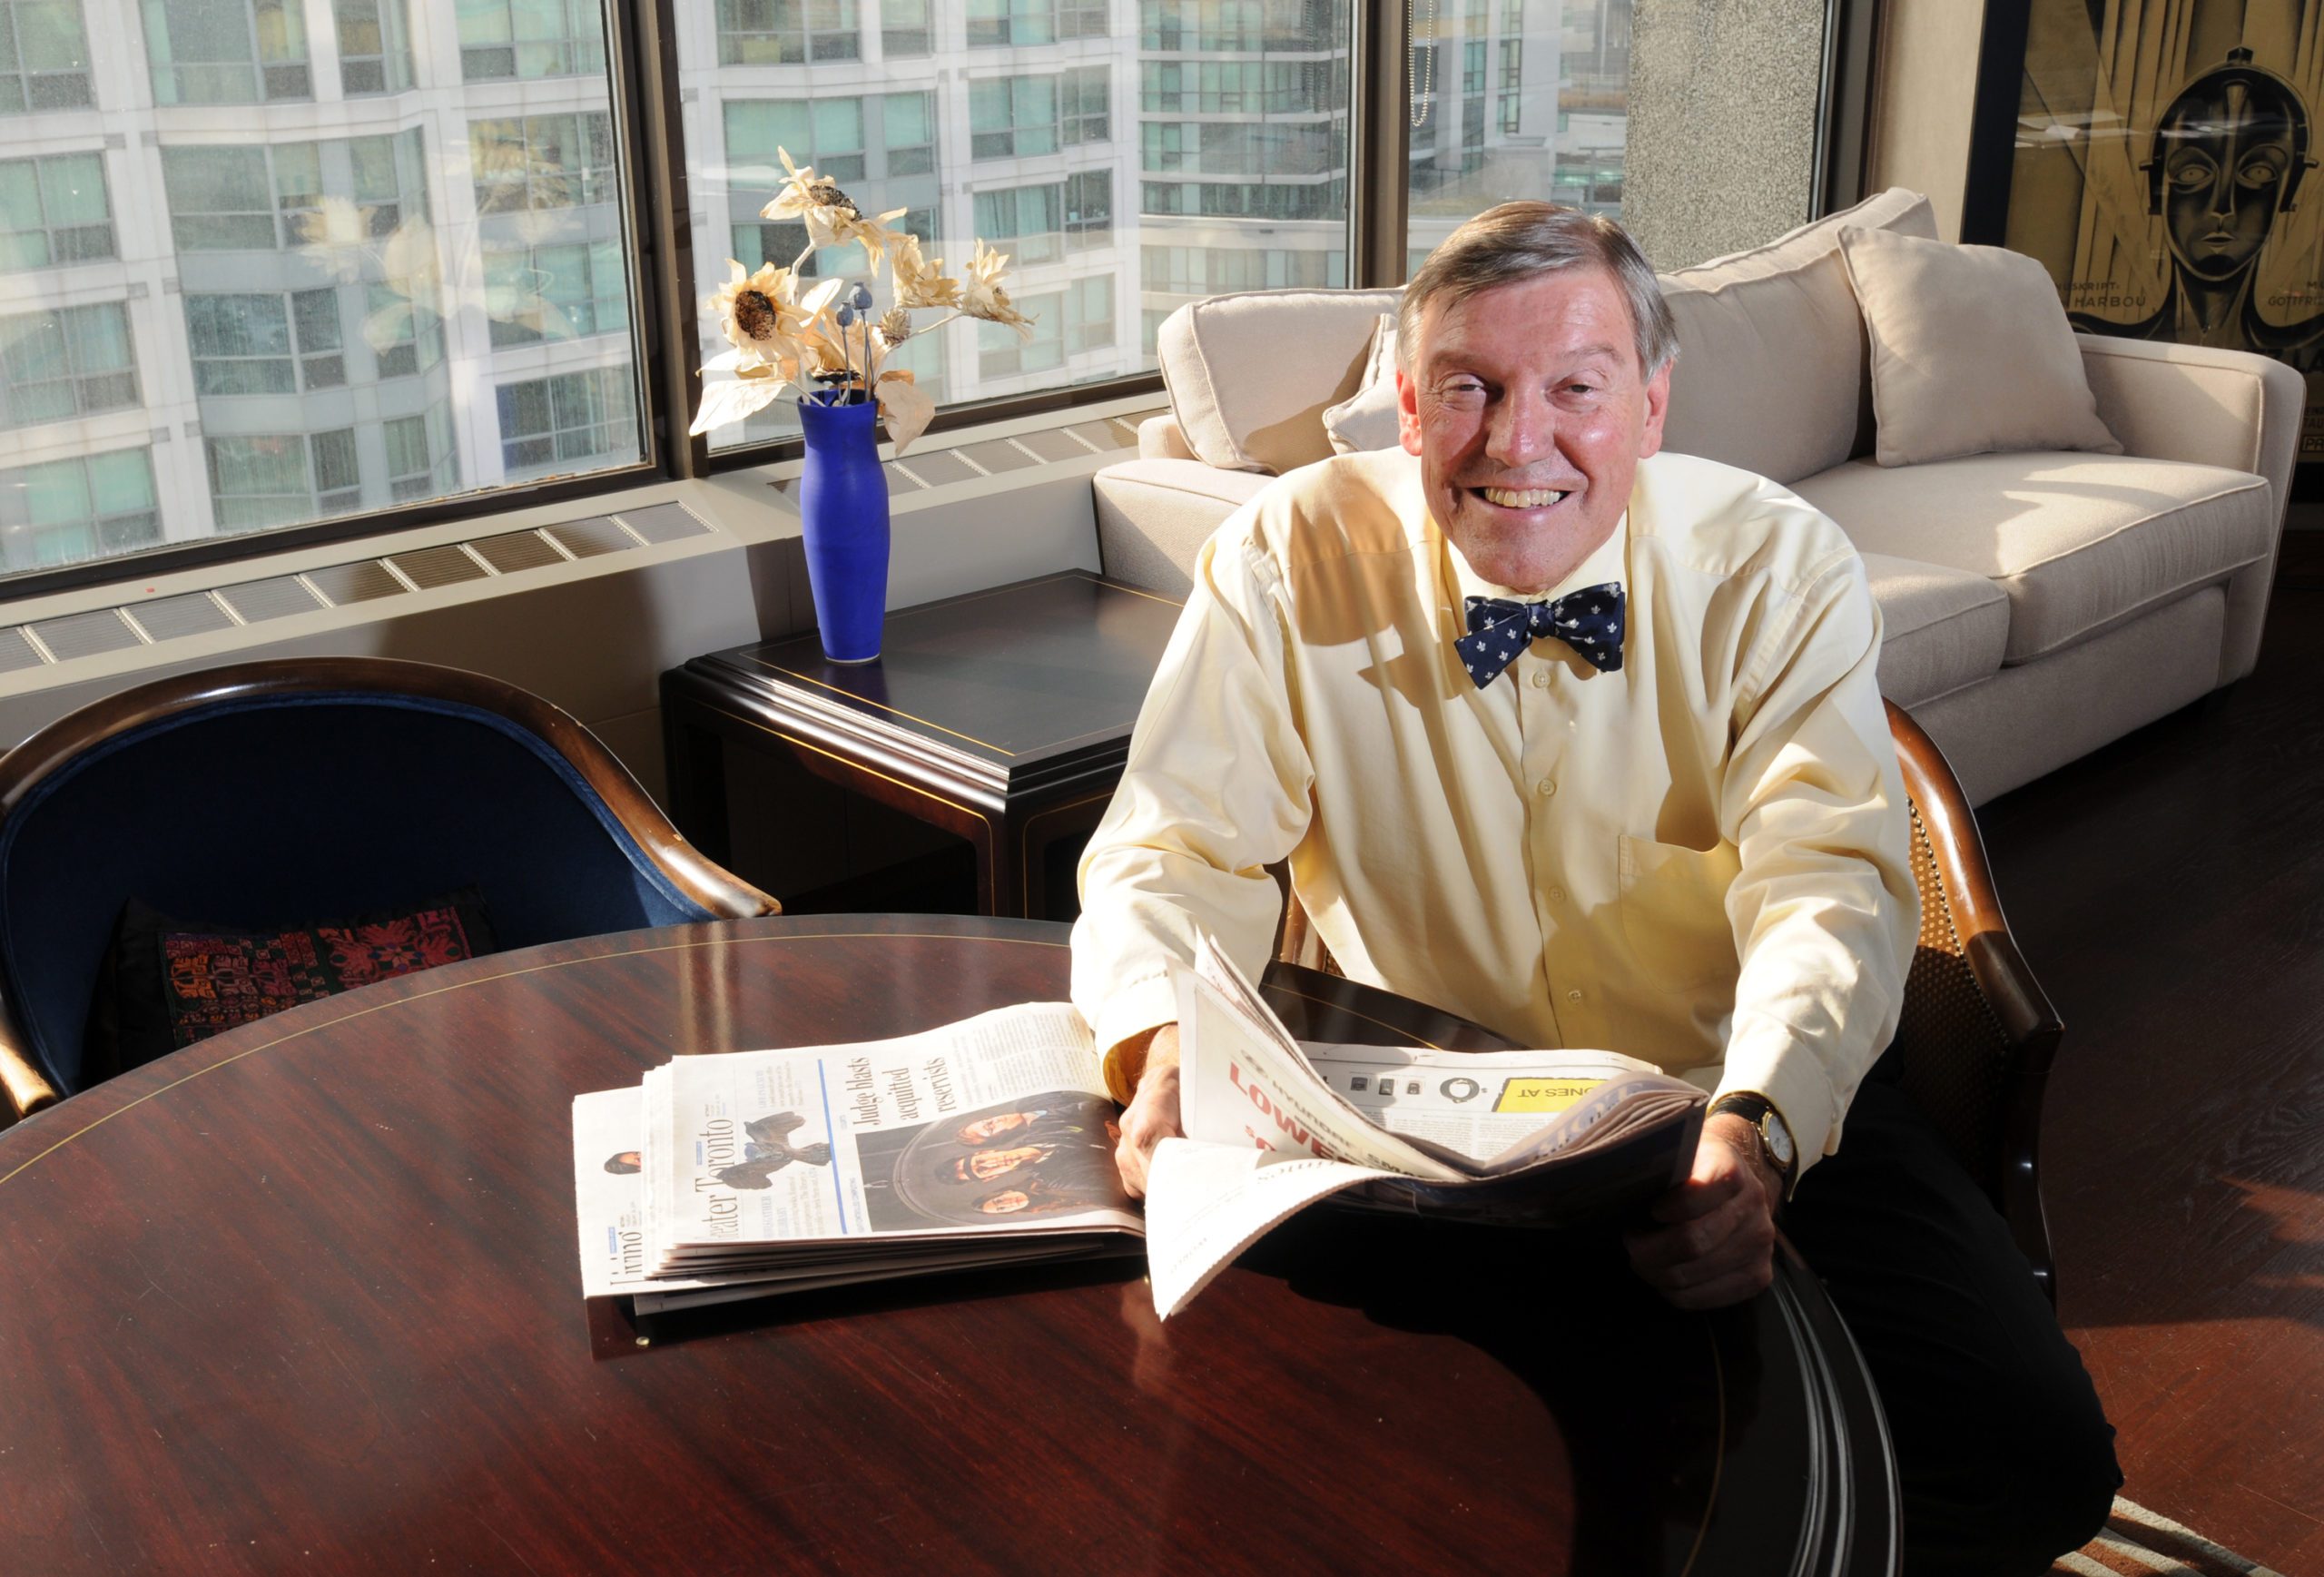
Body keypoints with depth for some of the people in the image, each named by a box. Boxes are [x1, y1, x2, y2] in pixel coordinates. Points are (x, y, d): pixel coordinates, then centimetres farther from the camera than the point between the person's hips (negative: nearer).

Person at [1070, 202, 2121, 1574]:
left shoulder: (1780, 570, -8)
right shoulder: (1288, 563, -8)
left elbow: (1827, 882, -18)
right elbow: (1177, 846, -9)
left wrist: (1752, 1130, -40)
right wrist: (1166, 1048, -33)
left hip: (1730, 1102, 1)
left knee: (2033, 1459, -16)